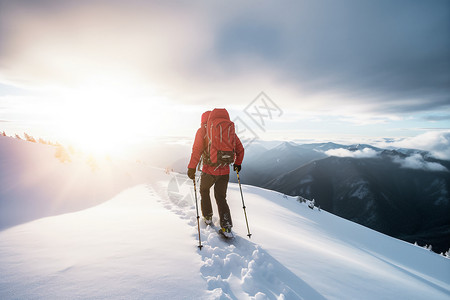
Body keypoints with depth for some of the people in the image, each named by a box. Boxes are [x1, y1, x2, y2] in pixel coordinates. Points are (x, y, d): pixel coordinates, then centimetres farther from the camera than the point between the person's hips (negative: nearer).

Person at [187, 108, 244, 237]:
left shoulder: (202, 130, -2)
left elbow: (197, 150, -13)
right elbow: (240, 149, 10)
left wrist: (192, 167, -11)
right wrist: (238, 163, 21)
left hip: (209, 170, -3)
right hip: (225, 171, 3)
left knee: (204, 191, 26)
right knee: (221, 198, 17)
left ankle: (207, 217, 35)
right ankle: (227, 227, 11)